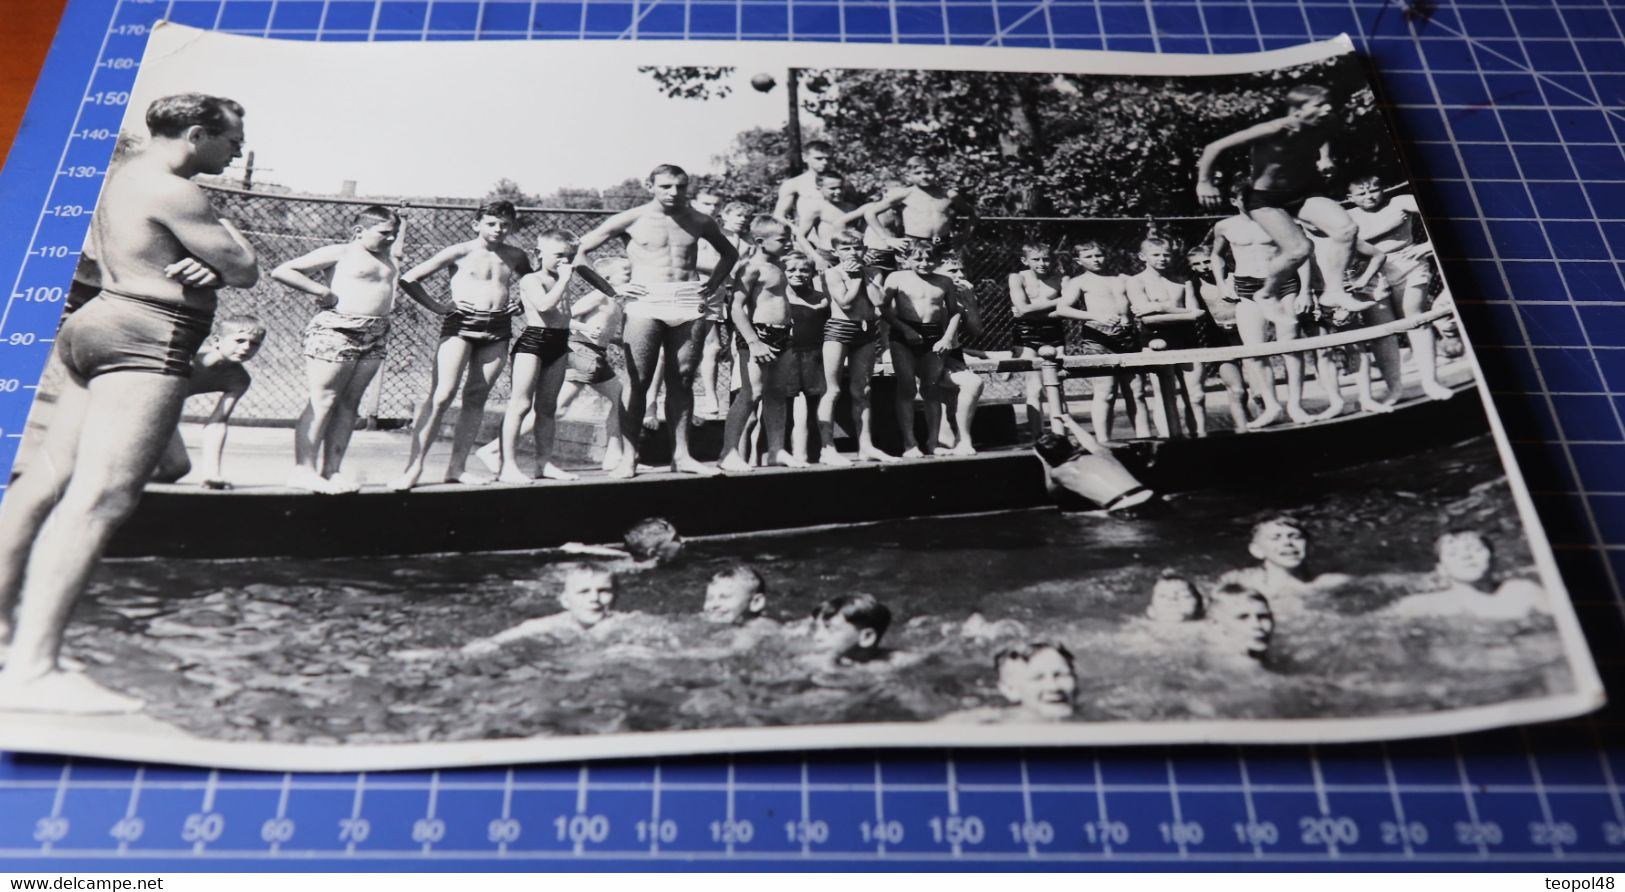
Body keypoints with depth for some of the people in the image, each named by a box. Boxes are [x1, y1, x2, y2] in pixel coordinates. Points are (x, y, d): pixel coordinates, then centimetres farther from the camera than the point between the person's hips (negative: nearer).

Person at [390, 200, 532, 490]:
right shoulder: (460, 252, 0)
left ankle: (457, 467, 9)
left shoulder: (516, 257, 11)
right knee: (441, 395, -13)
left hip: (498, 328, 4)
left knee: (476, 398, 4)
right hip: (461, 324, -4)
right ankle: (414, 468, -11)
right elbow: (409, 279, 1)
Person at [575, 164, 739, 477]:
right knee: (638, 383, -6)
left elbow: (730, 253, 27)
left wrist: (713, 284, 11)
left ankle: (681, 454, 8)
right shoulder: (630, 220, 2)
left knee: (681, 381, 4)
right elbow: (579, 250, 3)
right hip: (646, 303, -3)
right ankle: (629, 455, 0)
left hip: (688, 305, 3)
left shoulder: (699, 222, 11)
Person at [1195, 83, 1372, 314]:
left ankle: (1333, 292, -5)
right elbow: (1215, 147, -26)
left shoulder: (1324, 125, -9)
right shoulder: (1276, 130, -28)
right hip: (1264, 199, -6)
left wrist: (1324, 157, 4)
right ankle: (1266, 296, 4)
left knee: (1347, 228, -16)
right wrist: (1204, 183, -19)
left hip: (1301, 194, 6)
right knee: (1299, 249, -23)